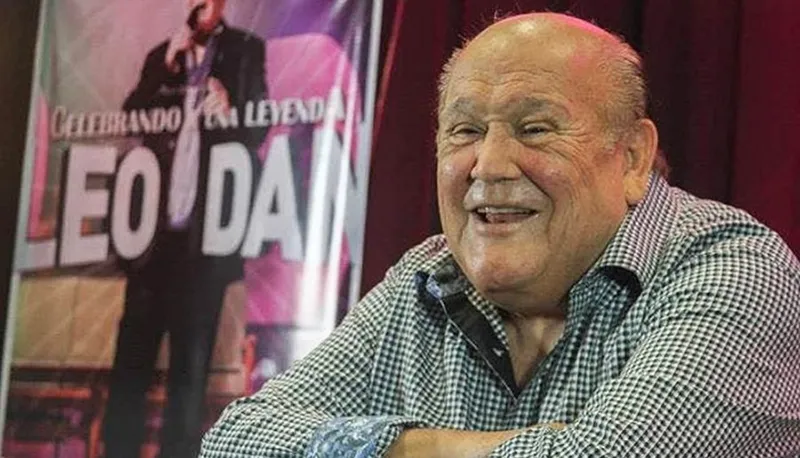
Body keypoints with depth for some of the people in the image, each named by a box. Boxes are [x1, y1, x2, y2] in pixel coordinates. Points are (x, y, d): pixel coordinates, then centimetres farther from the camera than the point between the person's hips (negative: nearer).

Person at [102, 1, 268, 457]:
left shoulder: (247, 50, 9)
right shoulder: (161, 54, 19)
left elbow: (260, 125, 2)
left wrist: (230, 112, -18)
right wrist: (166, 66, -3)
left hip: (207, 226, -3)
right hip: (155, 222, 3)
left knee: (191, 361, 0)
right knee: (132, 351, 1)